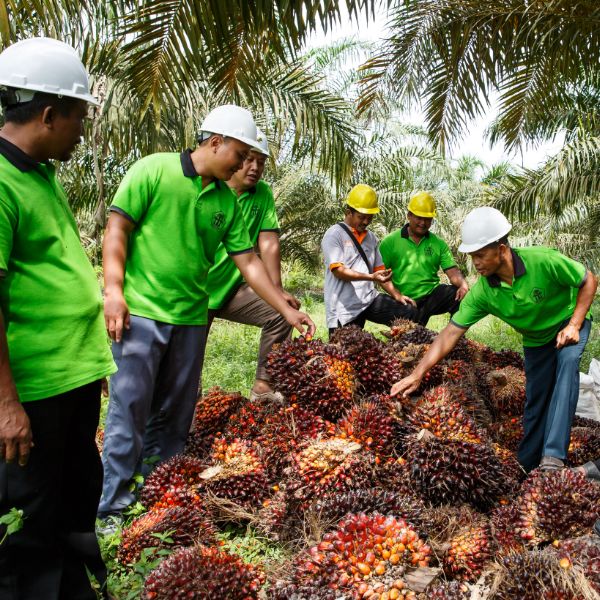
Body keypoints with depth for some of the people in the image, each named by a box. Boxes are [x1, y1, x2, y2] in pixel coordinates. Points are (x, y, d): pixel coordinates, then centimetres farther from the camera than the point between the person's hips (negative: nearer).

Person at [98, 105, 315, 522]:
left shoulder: (227, 201, 9)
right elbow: (117, 228, -6)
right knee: (130, 411, -1)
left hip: (191, 319, 6)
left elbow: (249, 262, 11)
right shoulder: (154, 169, -5)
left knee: (174, 417, 12)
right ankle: (113, 509, 12)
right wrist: (114, 290, -14)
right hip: (140, 312, -5)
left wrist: (288, 310, 8)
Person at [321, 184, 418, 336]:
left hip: (370, 300, 6)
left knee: (410, 313, -8)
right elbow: (338, 271, -15)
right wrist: (371, 277, -26)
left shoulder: (371, 237, 16)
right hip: (345, 309, -6)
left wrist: (397, 295, 8)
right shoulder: (334, 235, -5)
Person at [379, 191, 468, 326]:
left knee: (460, 296, -23)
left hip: (433, 294, 2)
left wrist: (463, 284, -21)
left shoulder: (438, 243, 8)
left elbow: (452, 271, 2)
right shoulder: (390, 241, 0)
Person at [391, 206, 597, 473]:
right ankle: (527, 466, 24)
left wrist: (574, 325, -27)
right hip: (536, 340, 3)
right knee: (535, 403, 5)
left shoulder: (543, 260, -33)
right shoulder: (482, 292, -23)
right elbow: (450, 333, -22)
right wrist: (417, 373, -27)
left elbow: (589, 281, -17)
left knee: (568, 360, -32)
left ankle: (553, 456, -34)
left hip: (569, 323, -3)